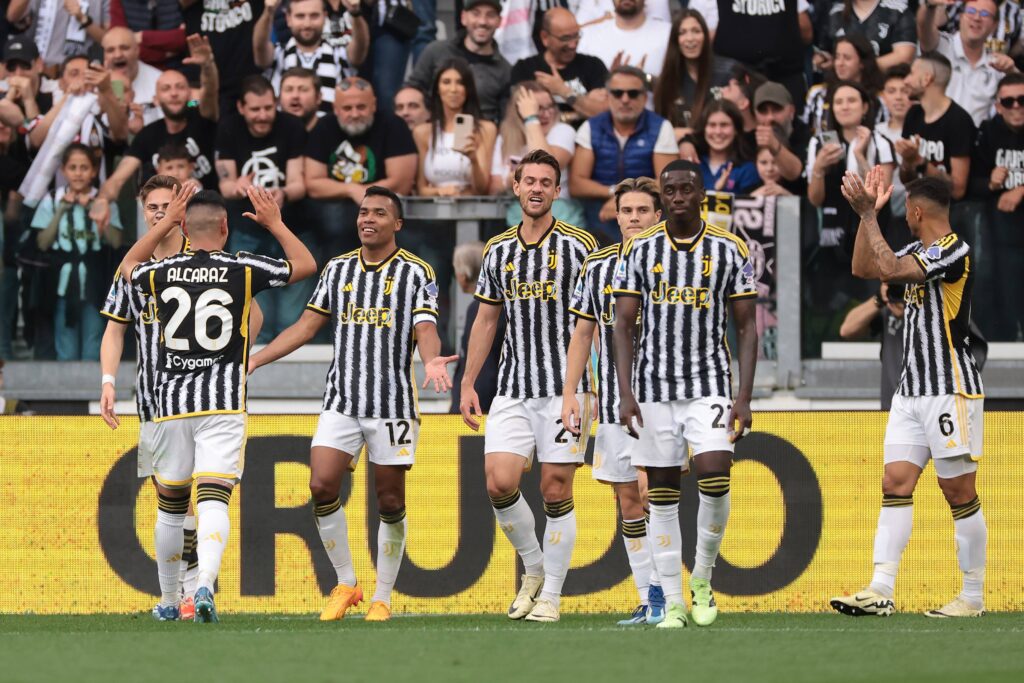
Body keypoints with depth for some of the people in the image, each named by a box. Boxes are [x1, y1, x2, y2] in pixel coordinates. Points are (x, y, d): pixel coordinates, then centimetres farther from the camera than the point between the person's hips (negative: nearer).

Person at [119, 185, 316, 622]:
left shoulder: (164, 272, 2)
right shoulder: (242, 270, -4)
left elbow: (129, 267, 28)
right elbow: (305, 265, 12)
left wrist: (165, 223, 31)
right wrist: (274, 223, 22)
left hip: (171, 401, 2)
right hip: (223, 402, -2)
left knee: (170, 507, 15)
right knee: (213, 501, -11)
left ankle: (168, 601, 25)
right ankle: (205, 586, -32)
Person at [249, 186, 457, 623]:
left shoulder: (416, 273, -1)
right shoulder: (338, 269, 10)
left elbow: (425, 329, -10)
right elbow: (307, 325, 13)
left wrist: (432, 359, -33)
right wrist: (252, 361, 8)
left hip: (393, 403, -3)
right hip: (341, 401, 3)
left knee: (390, 502, 1)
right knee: (322, 486, -11)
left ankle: (382, 599, 13)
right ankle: (345, 584, 3)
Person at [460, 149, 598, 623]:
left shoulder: (579, 246, -2)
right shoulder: (498, 250, 11)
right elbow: (486, 320, 18)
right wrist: (468, 384, 14)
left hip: (566, 386, -4)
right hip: (513, 388, 4)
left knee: (556, 491, -3)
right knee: (499, 483, -9)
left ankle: (551, 596, 5)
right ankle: (534, 568, 15)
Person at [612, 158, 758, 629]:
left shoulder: (729, 251, 2)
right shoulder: (639, 251, 3)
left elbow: (746, 327, 4)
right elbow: (624, 325, 3)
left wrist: (743, 398, -4)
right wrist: (625, 394, -7)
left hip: (710, 386, -1)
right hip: (654, 388, 1)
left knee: (715, 477, -17)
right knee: (662, 495, 1)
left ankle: (703, 579, 4)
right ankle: (672, 603, 6)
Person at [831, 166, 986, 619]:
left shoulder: (954, 251, -14)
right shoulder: (919, 251, 14)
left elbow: (889, 269, -23)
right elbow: (863, 269, 22)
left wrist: (868, 213, -17)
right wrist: (868, 212, 13)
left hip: (951, 390, -9)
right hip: (912, 390, 9)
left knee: (959, 493, -4)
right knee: (895, 484, 1)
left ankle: (973, 597, 2)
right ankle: (881, 591, -4)